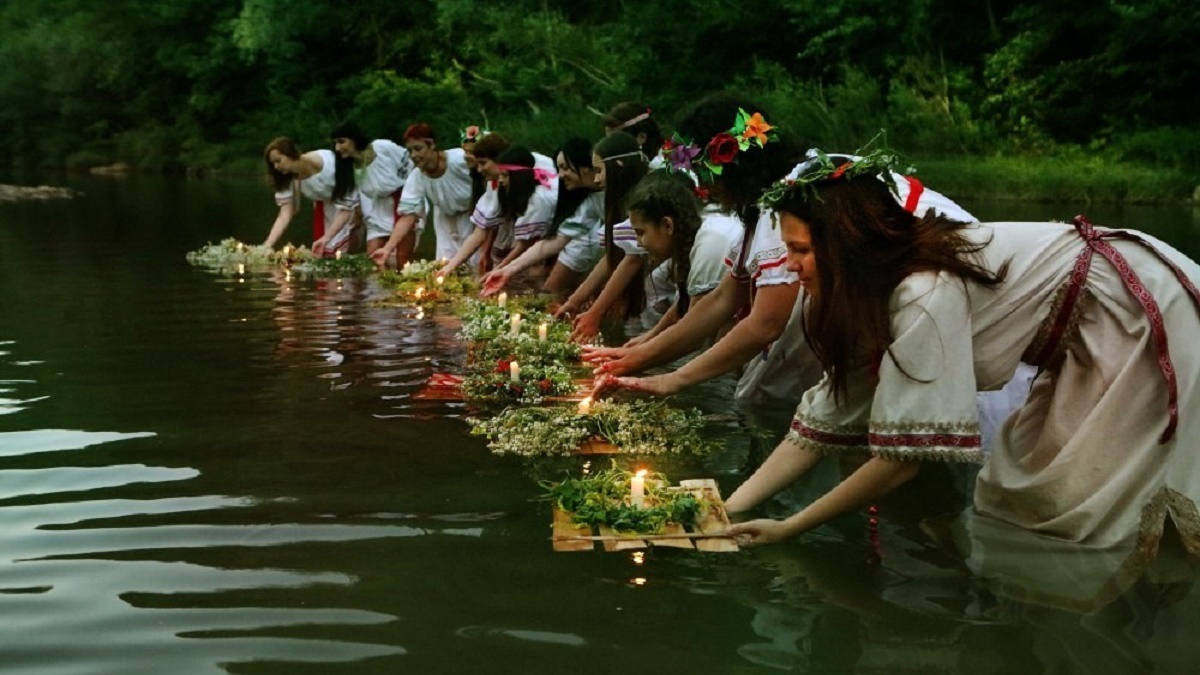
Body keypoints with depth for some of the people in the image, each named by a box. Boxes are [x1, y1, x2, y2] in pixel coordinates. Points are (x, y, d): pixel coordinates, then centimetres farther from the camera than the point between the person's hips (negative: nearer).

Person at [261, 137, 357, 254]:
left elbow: (346, 208, -32)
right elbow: (285, 214, -21)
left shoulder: (328, 165, -37)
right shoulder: (289, 177, -19)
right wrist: (267, 246, -34)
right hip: (324, 206, 5)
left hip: (351, 202, -5)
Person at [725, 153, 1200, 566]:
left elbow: (902, 457, -26)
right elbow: (824, 423, 1)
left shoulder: (927, 297, -27)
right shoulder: (872, 296, 1)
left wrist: (787, 529, -20)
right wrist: (732, 509, -7)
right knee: (1026, 491, 9)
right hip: (1086, 340, 9)